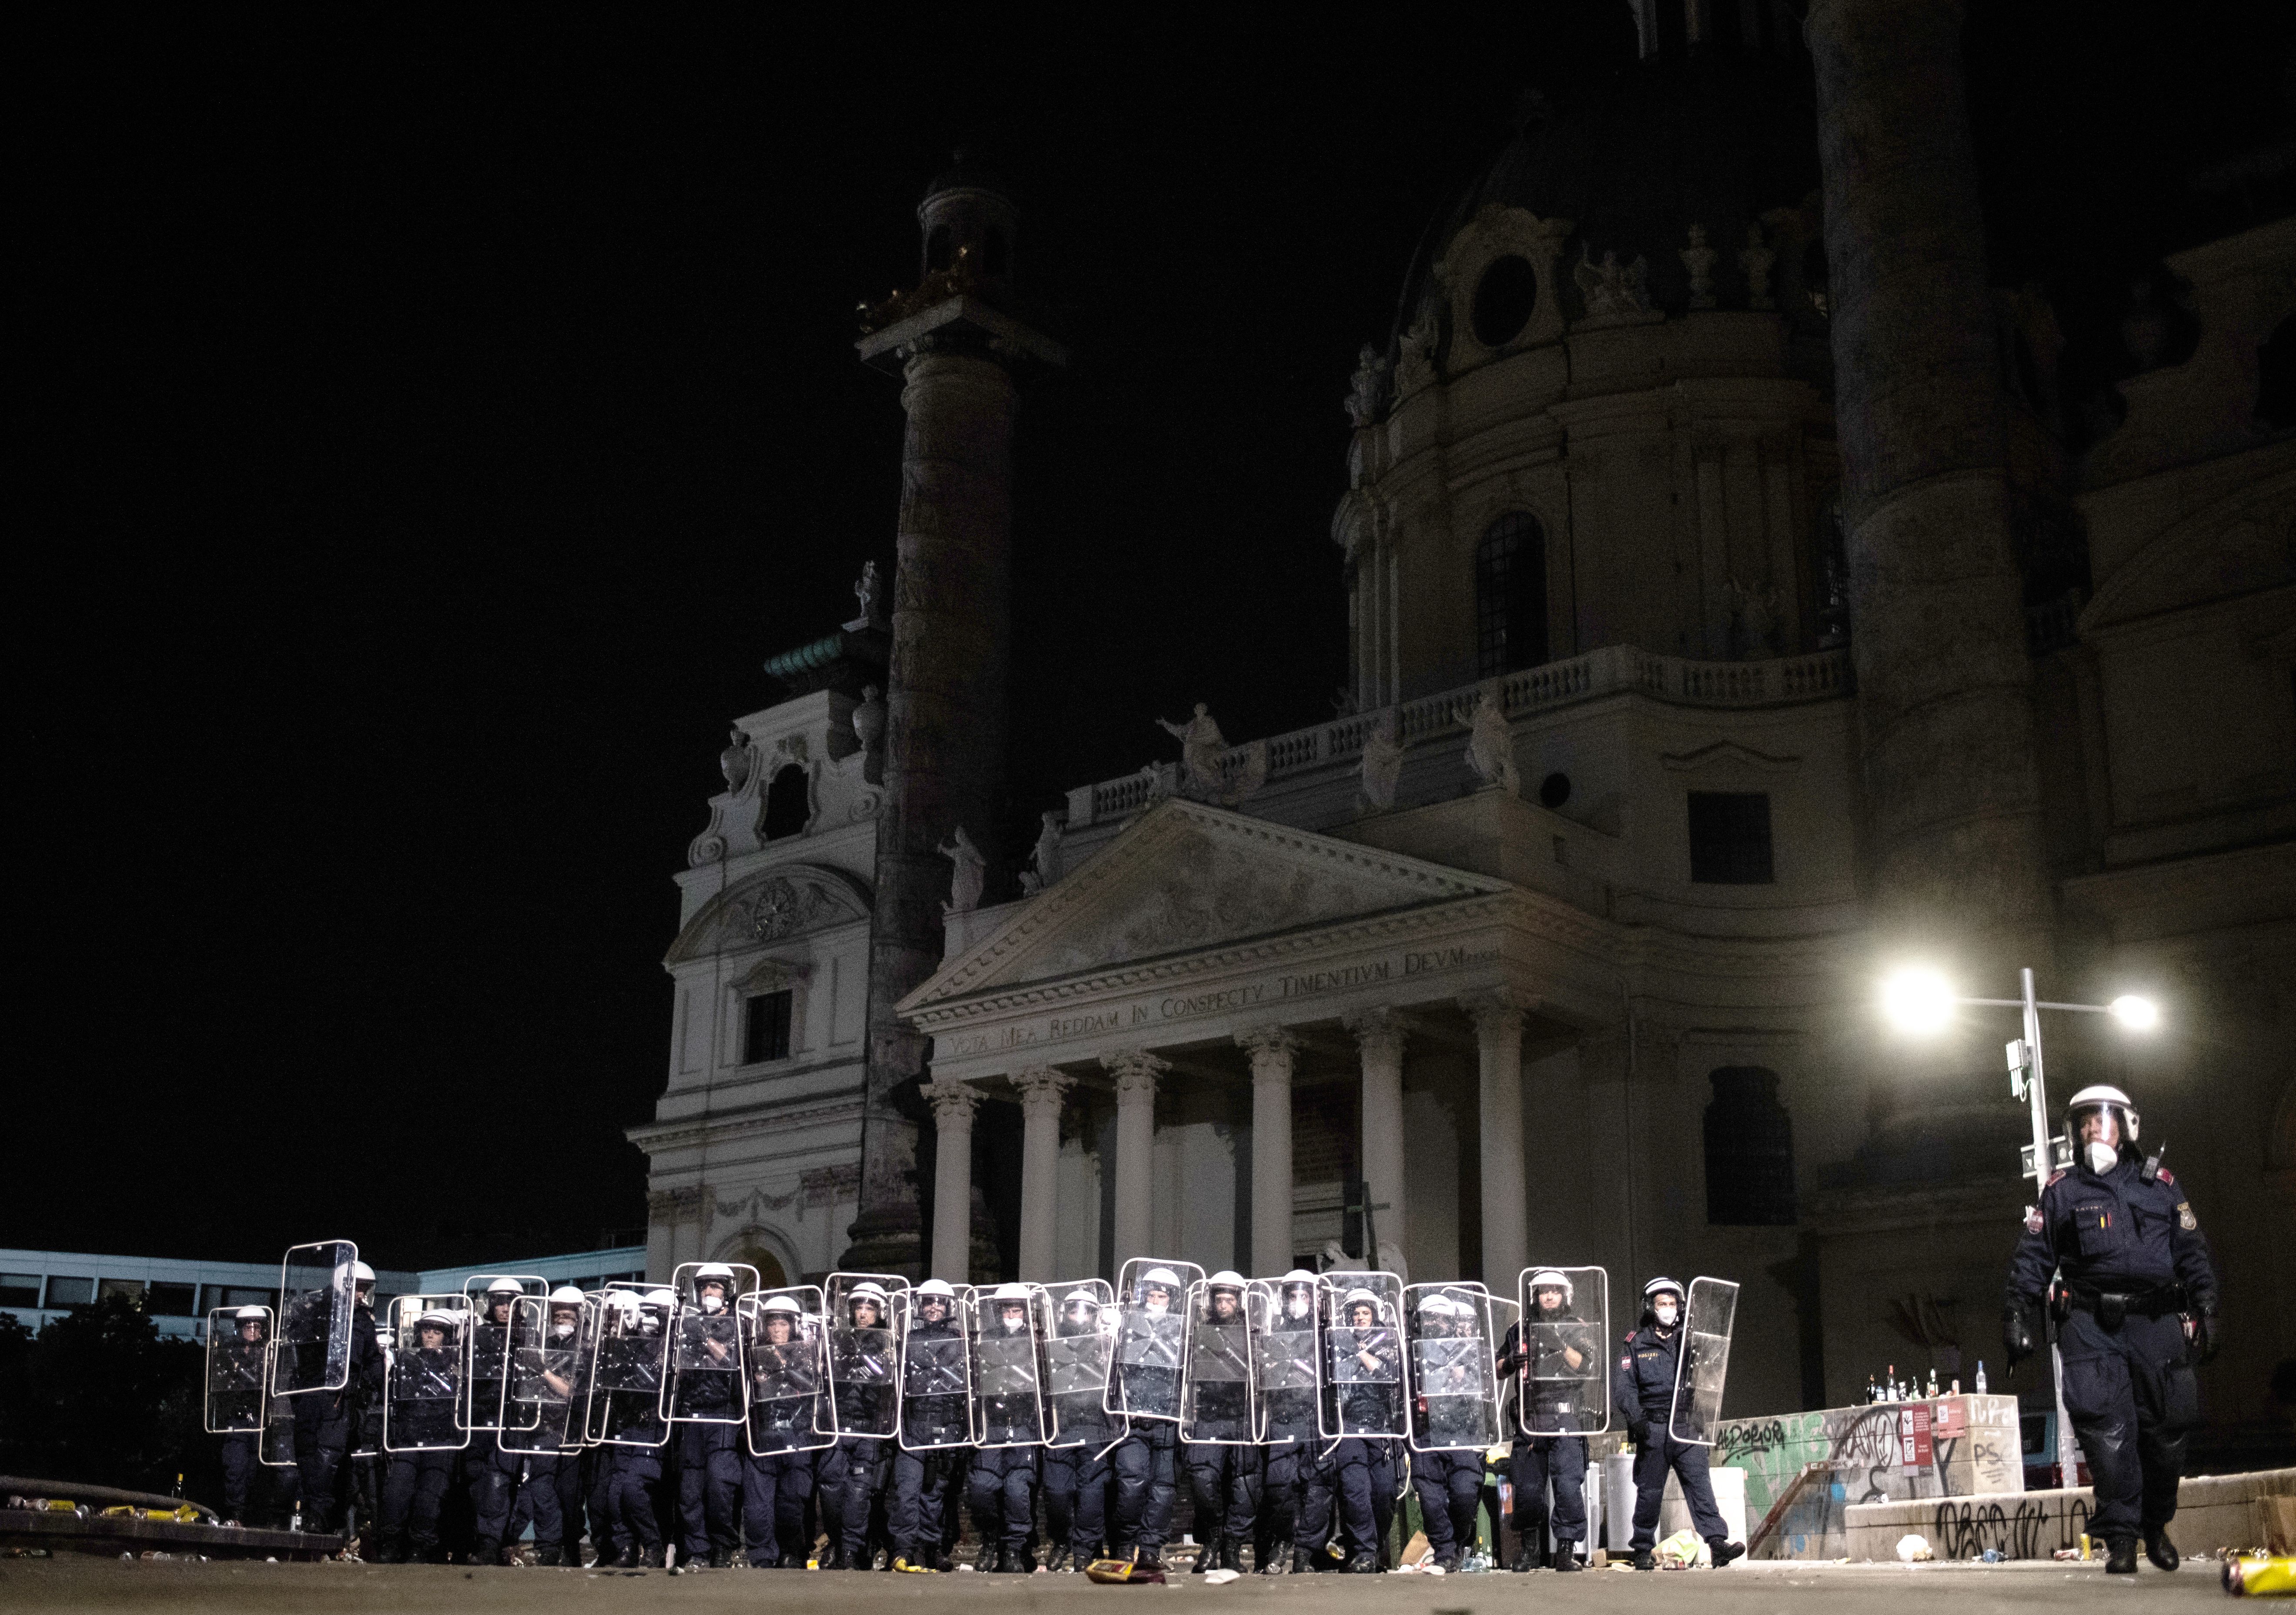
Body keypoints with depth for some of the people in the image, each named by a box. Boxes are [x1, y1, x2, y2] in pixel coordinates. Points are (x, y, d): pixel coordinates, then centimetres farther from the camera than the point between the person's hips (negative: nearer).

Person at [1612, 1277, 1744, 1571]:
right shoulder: (1636, 1344, 6)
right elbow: (1622, 1386, 0)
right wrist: (1636, 1418, -13)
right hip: (1653, 1428, -2)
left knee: (1700, 1484, -9)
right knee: (1650, 1492, 3)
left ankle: (1717, 1542, -16)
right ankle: (1643, 1550, 14)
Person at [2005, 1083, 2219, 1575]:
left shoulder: (2160, 1183, 15)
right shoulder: (2059, 1190, 11)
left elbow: (2193, 1253, 14)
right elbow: (2032, 1258, 8)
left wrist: (2206, 1312, 7)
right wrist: (2019, 1317, 0)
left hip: (2156, 1321, 1)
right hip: (2091, 1325, -1)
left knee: (2165, 1428, 2)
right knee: (2106, 1427, -14)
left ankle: (2156, 1525, 24)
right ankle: (2120, 1537, -8)